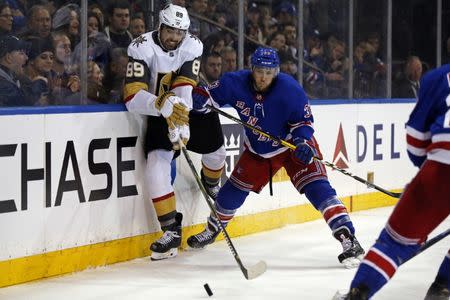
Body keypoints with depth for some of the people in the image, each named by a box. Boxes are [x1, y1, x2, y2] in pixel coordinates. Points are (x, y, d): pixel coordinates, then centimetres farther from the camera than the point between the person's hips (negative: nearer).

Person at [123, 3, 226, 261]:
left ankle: (212, 184, 50)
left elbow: (185, 88, -29)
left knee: (215, 150, 11)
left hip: (193, 106, 3)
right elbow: (132, 97, -34)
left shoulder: (193, 46, -19)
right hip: (159, 113, -3)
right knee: (157, 164, -18)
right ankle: (172, 231, -11)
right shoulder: (142, 48, -26)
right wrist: (164, 105, -51)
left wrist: (181, 120, -44)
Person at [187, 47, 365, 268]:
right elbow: (210, 95, -7)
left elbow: (303, 120, -16)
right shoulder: (236, 83, -19)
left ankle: (349, 241, -26)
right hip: (258, 150, 4)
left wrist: (302, 143, -33)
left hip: (292, 145, -4)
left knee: (316, 187, -21)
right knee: (234, 189, 10)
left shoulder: (290, 89, -27)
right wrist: (198, 98, -30)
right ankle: (211, 231, 37)